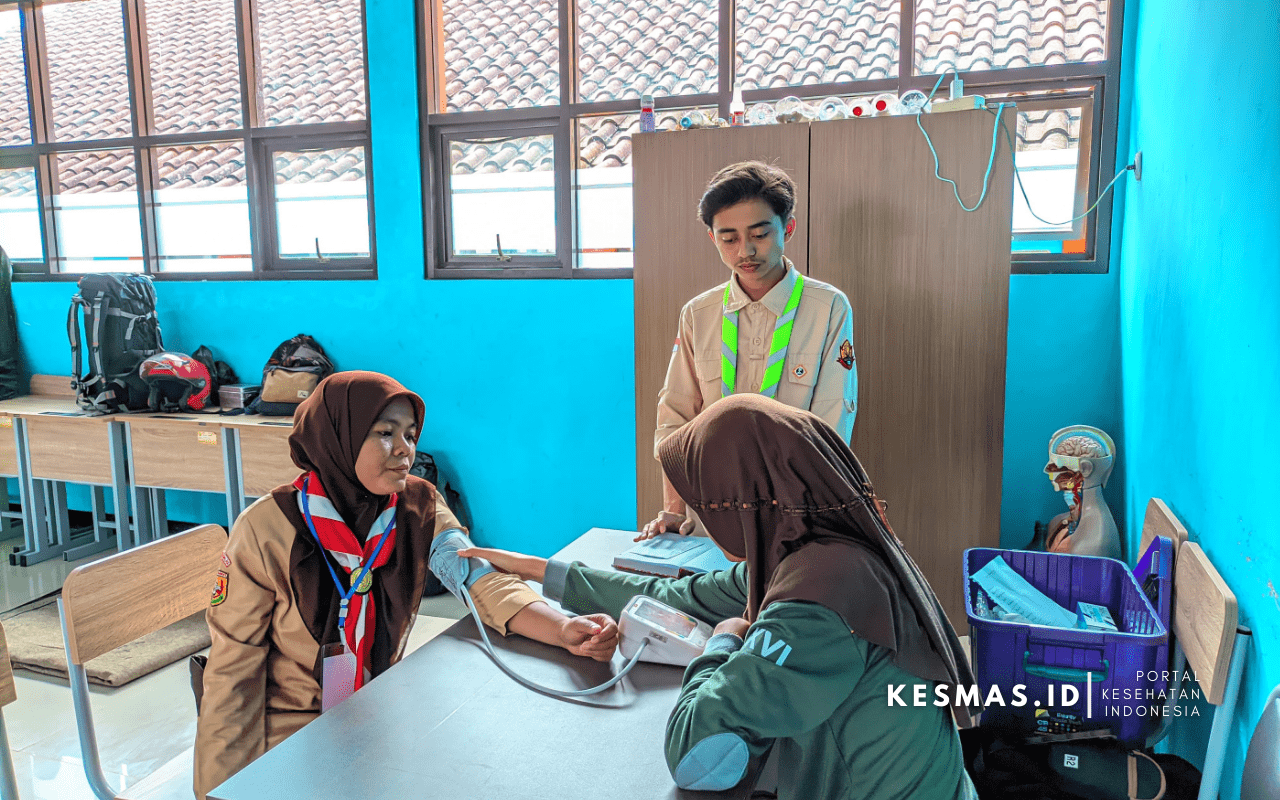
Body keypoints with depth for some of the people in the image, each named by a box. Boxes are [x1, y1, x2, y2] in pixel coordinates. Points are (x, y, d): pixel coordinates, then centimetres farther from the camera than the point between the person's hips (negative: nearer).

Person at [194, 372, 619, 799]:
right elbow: (234, 671, -12)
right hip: (291, 729, -3)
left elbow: (482, 581, -18)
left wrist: (564, 628, -36)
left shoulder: (419, 506, -7)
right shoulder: (266, 529, -18)